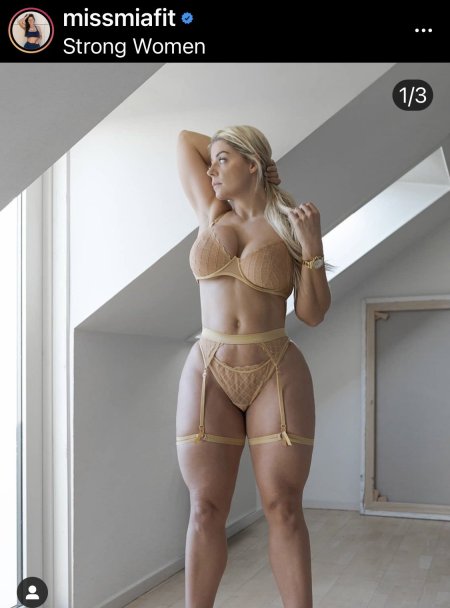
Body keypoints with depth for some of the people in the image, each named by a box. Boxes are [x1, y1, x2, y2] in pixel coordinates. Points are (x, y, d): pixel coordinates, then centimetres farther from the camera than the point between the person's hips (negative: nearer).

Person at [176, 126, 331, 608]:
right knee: (206, 510, 2)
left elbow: (313, 314, 1)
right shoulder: (212, 216, 10)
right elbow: (185, 138, 19)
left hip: (278, 376, -2)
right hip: (208, 375, 2)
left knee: (283, 508, 0)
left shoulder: (291, 226, 4)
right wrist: (238, 163, 19)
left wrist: (312, 246, -9)